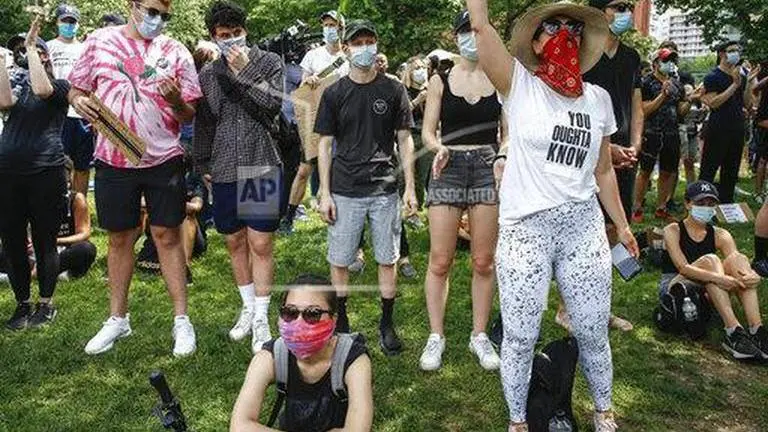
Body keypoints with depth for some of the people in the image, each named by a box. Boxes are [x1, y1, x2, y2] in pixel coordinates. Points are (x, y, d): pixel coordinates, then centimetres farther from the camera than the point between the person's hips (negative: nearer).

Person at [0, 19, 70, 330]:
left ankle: (46, 304, 17)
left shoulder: (59, 85, 5)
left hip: (45, 172, -4)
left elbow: (42, 90, -20)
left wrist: (32, 47, -10)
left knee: (44, 242, 4)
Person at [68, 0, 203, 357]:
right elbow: (76, 88, 11)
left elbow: (188, 116, 1)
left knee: (167, 237, 4)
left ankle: (181, 321, 14)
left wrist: (175, 99, -20)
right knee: (119, 238, 11)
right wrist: (78, 100, -11)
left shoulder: (176, 52, 1)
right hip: (113, 160, 1)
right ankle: (117, 319, 26)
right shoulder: (99, 41, 4)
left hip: (164, 160, -1)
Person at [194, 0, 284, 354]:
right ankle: (248, 308, 28)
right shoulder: (207, 74, 9)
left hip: (262, 168, -3)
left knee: (260, 245, -2)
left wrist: (244, 71, -14)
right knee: (235, 242, 11)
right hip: (224, 171, 4)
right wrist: (203, 165, 17)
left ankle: (261, 318, 9)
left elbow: (273, 106, -13)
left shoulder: (268, 62, 1)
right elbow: (202, 124, 15)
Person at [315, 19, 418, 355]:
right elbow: (324, 144, 3)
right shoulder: (334, 93, 2)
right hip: (345, 191, 0)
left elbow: (405, 140, 5)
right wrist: (325, 194, -2)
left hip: (384, 189, 0)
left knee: (387, 260, 7)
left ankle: (387, 324, 21)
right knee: (339, 261, 6)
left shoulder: (393, 90, 2)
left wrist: (410, 187, -1)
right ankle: (341, 323, 23)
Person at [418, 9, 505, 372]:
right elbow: (427, 131, 5)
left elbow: (508, 134, 8)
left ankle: (479, 335, 20)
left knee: (484, 261, 5)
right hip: (448, 169, 0)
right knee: (439, 261, -1)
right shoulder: (440, 81, 6)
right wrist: (438, 148, -17)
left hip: (487, 169, 1)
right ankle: (436, 336, 13)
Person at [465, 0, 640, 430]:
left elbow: (603, 170, 16)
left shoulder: (598, 98, 9)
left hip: (584, 226, 4)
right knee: (520, 337, 5)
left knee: (593, 333, 13)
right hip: (524, 229, -3)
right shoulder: (520, 86, -2)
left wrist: (622, 225, 18)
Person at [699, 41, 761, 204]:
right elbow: (713, 103, -17)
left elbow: (747, 105, 11)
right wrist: (735, 85, -18)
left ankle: (726, 205, 20)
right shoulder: (713, 77, -5)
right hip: (718, 131, -7)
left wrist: (749, 83, -1)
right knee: (708, 172, -5)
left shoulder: (741, 76, 14)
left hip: (737, 130, 7)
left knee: (731, 172, 11)